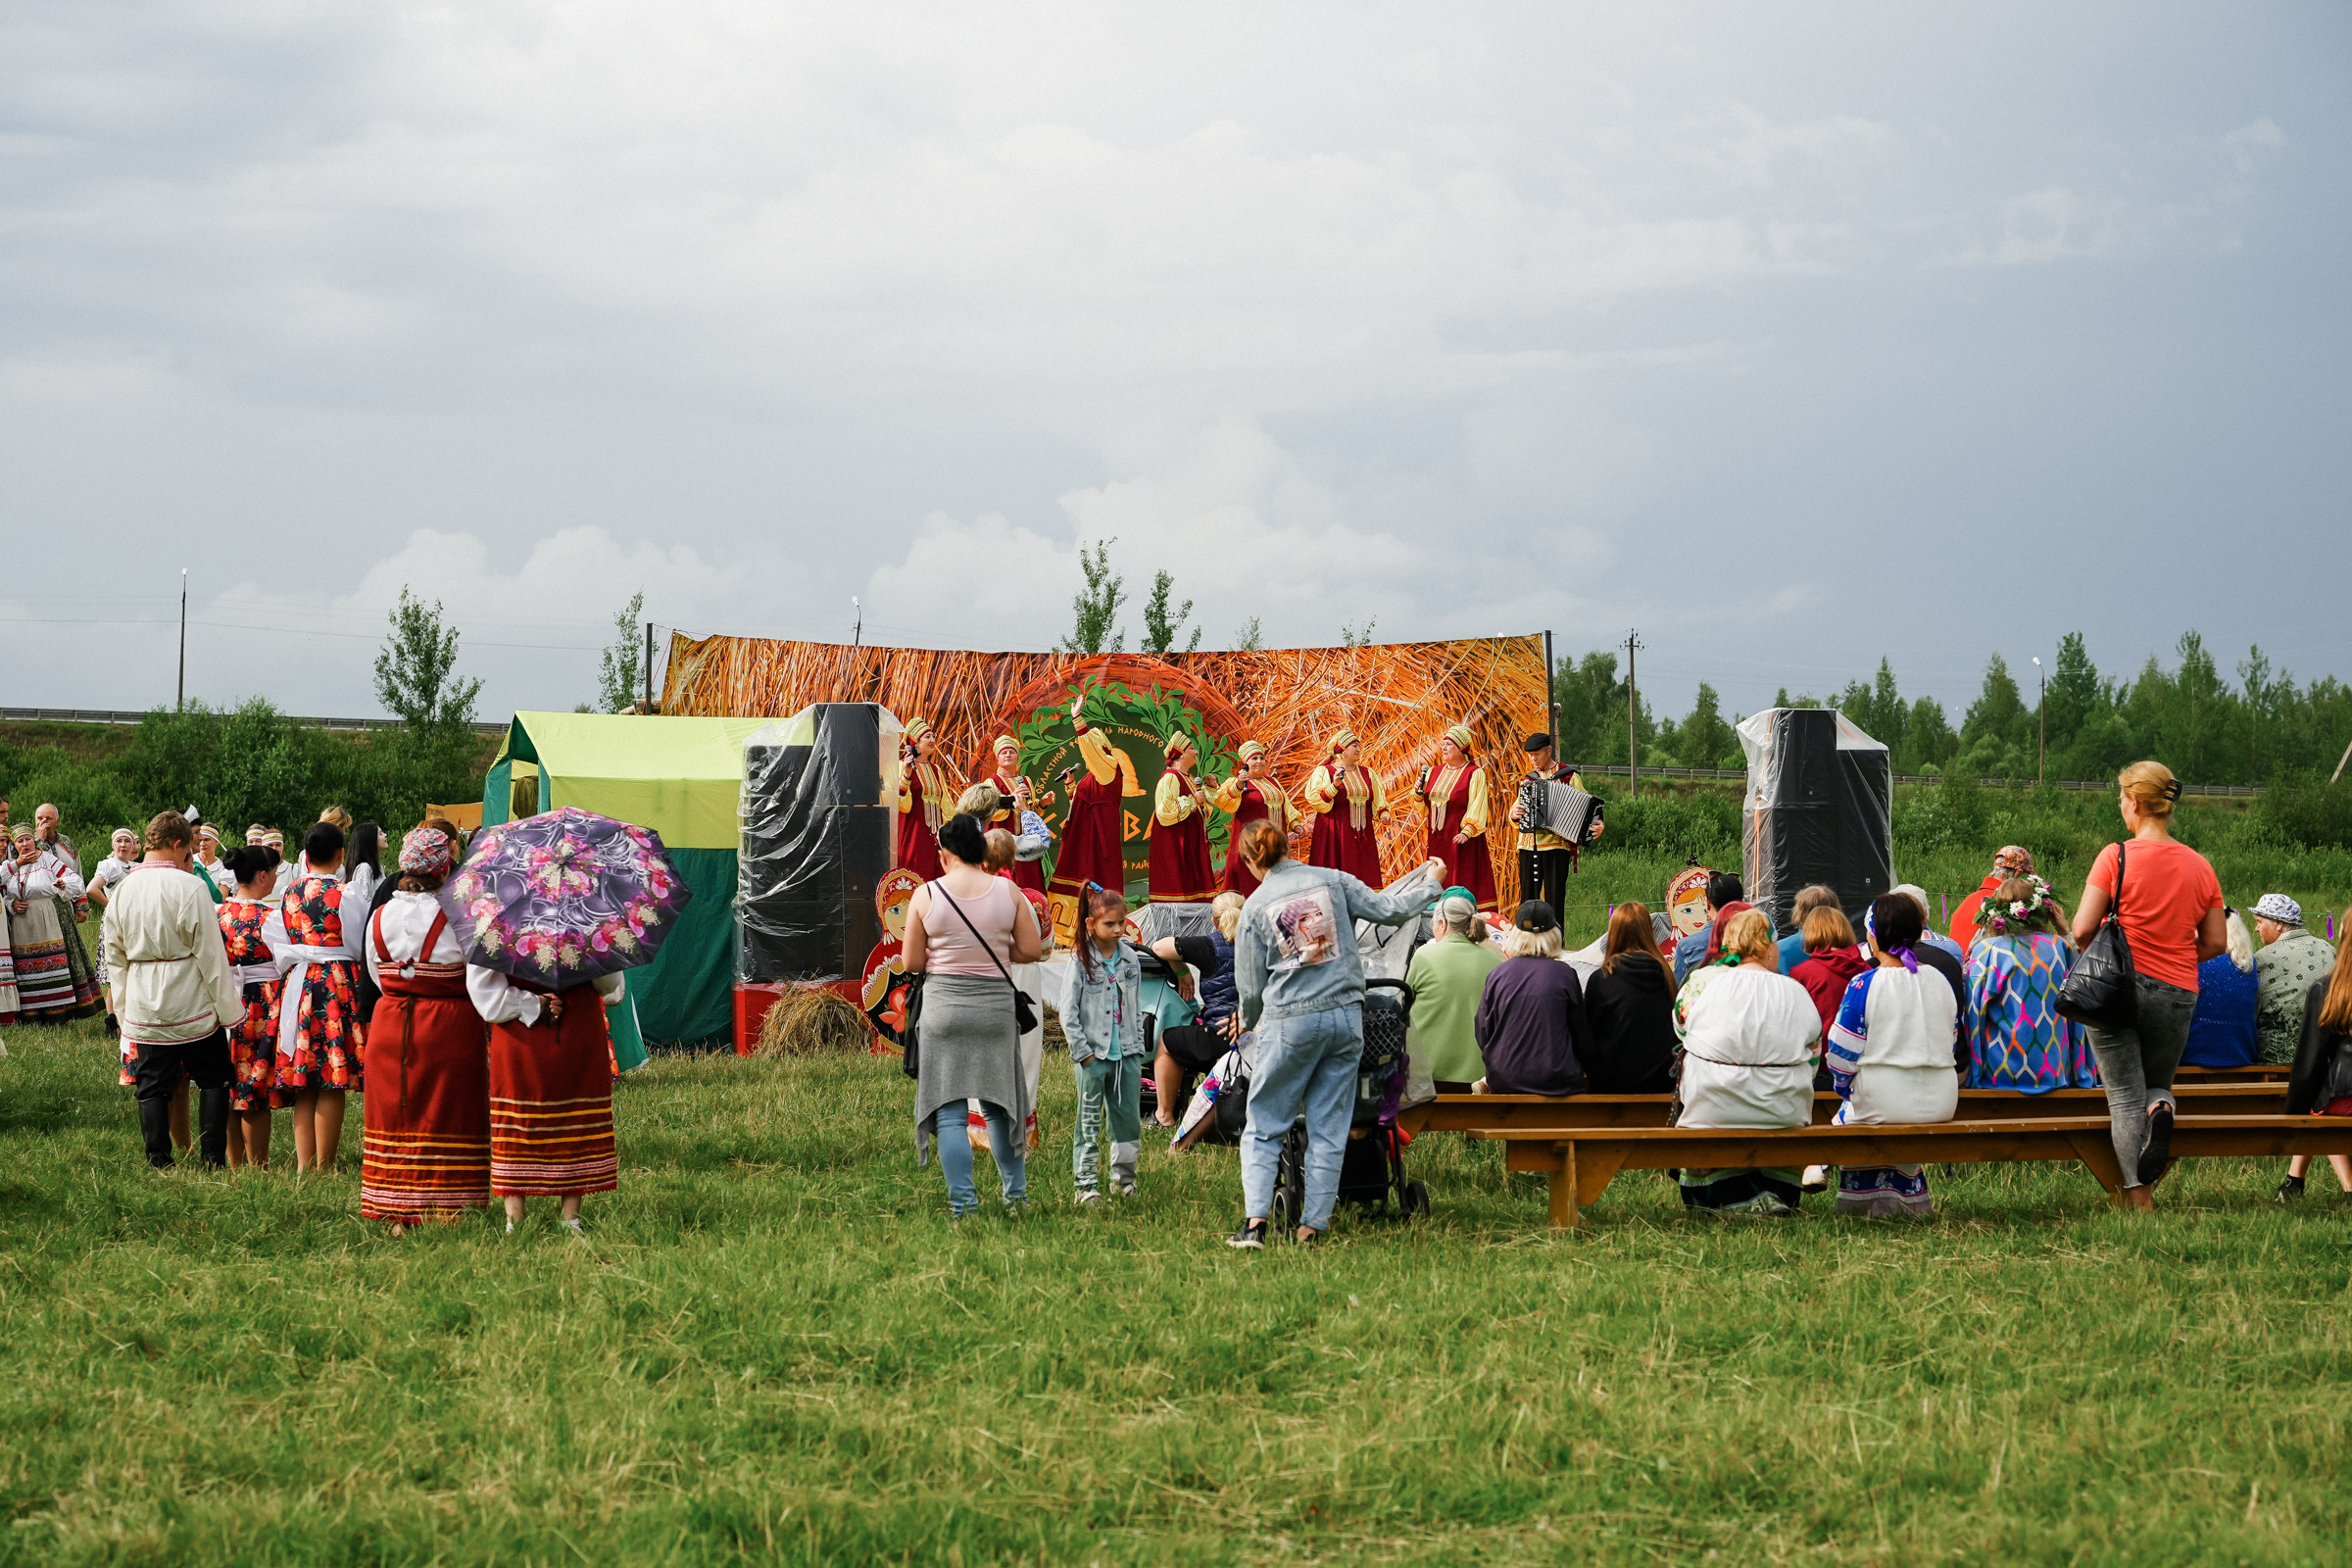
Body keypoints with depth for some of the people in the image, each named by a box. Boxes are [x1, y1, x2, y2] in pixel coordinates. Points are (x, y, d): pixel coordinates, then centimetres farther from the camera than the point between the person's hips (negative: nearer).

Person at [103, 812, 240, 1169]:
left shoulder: (123, 889, 3)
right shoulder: (189, 887, -15)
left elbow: (114, 953, 10)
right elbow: (210, 954, -13)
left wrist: (124, 1009, 20)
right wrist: (229, 1010, -6)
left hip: (143, 1004, 4)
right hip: (192, 1003, -4)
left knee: (153, 1085, 9)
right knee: (213, 1079, 8)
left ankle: (158, 1162, 8)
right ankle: (212, 1157, 5)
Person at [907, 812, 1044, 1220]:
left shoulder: (926, 896, -5)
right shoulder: (1008, 892, -2)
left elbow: (912, 963, -1)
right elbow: (1032, 950, 0)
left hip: (944, 1006, -2)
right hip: (996, 1005, 2)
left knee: (949, 1110, 2)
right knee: (998, 1104, 16)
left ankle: (962, 1201, -2)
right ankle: (1016, 1191, 21)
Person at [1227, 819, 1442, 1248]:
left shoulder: (1256, 907, 1)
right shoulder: (1333, 880, 3)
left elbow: (1251, 988, 5)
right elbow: (1389, 910, 4)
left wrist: (1248, 1022, 26)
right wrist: (1430, 883, 21)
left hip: (1290, 1023, -2)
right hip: (1345, 1017, 2)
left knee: (1263, 1129, 6)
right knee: (1329, 1130, 8)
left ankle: (1255, 1221, -7)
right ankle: (1313, 1225, 7)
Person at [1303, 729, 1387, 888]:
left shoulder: (1367, 773, 15)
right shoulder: (1324, 772, -1)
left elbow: (1378, 799, 21)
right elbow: (1317, 802, -10)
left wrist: (1383, 812, 2)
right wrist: (1334, 786, -21)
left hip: (1363, 834, 5)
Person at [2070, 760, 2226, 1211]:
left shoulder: (2116, 857, -8)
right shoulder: (2199, 866, 4)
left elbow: (2082, 930, -11)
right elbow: (2215, 943, 7)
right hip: (2176, 993, 3)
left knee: (2125, 1097, 3)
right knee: (2158, 1084, 22)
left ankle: (2138, 1196, -8)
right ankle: (2160, 1110, -14)